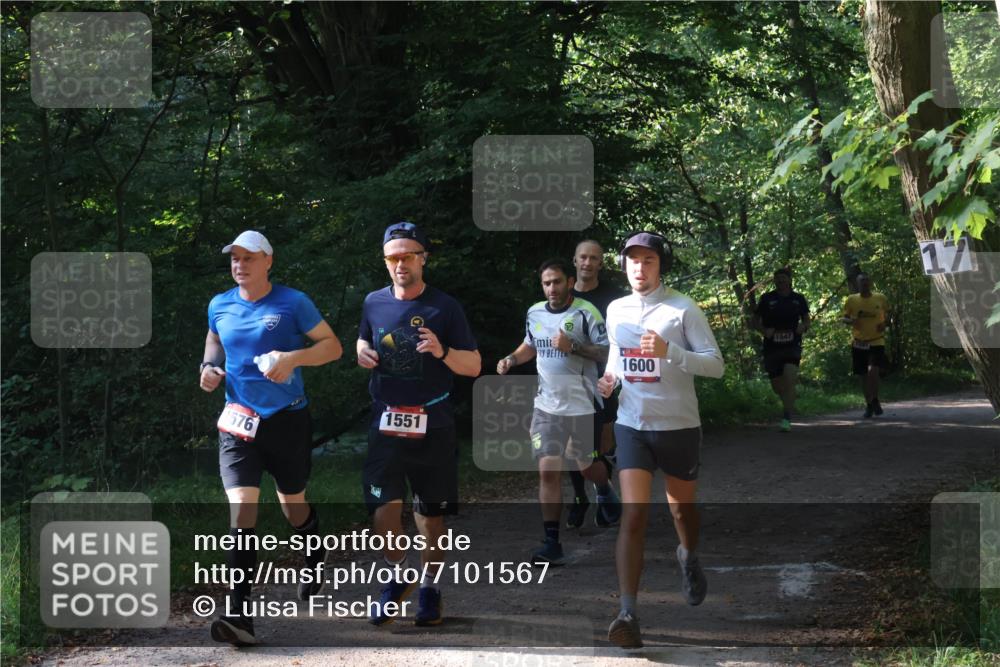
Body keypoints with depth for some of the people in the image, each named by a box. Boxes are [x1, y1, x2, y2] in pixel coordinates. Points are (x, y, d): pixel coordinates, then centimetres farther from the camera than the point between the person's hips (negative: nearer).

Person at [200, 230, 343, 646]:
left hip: (287, 420, -1)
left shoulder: (292, 303, -8)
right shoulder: (220, 306, 3)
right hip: (238, 423, 2)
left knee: (293, 506, 15)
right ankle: (238, 615, -21)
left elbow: (333, 346, -6)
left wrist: (293, 357, -23)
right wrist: (209, 366, 3)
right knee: (241, 509, -15)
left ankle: (316, 559, 51)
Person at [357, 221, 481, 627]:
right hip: (386, 421, 1)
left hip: (432, 425, -1)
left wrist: (443, 352, -22)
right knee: (384, 504, -10)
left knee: (431, 511, 7)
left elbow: (473, 366, -2)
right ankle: (397, 576, 13)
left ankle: (428, 586, 23)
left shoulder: (444, 307, -4)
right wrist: (363, 353, 0)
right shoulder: (374, 303, 4)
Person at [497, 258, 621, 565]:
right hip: (546, 406, 4)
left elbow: (607, 352, -13)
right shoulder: (535, 313, 5)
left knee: (585, 466, 14)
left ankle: (605, 491, 50)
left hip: (582, 406, -4)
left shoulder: (585, 312, -11)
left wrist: (573, 346, -24)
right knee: (547, 471, -5)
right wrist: (512, 359, 4)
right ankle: (552, 543, -4)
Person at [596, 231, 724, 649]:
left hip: (678, 426, -2)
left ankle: (689, 558, 53)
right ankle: (628, 614, -19)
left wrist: (669, 351, -26)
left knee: (682, 508, 18)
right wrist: (611, 378, 1)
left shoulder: (683, 309, -9)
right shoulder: (616, 310, 5)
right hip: (632, 426, 2)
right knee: (633, 515, -13)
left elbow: (716, 364, -12)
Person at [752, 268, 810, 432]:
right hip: (772, 348, 1)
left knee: (789, 379, -20)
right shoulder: (767, 299, 1)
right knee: (777, 386, 7)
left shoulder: (798, 299, 5)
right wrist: (764, 331, -12)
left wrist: (803, 327, -7)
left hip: (792, 346, -1)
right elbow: (755, 321, 8)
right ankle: (789, 404, 41)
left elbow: (806, 320, 16)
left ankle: (786, 419, -17)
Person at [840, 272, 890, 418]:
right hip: (858, 343, 2)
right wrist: (850, 321, -15)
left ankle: (874, 401, -4)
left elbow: (888, 316, 15)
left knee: (873, 371, -21)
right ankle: (869, 404, 24)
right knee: (863, 376, 8)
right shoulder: (852, 300, 0)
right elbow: (842, 318, 7)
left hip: (876, 342, -2)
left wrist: (884, 324, -6)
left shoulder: (881, 299, 0)